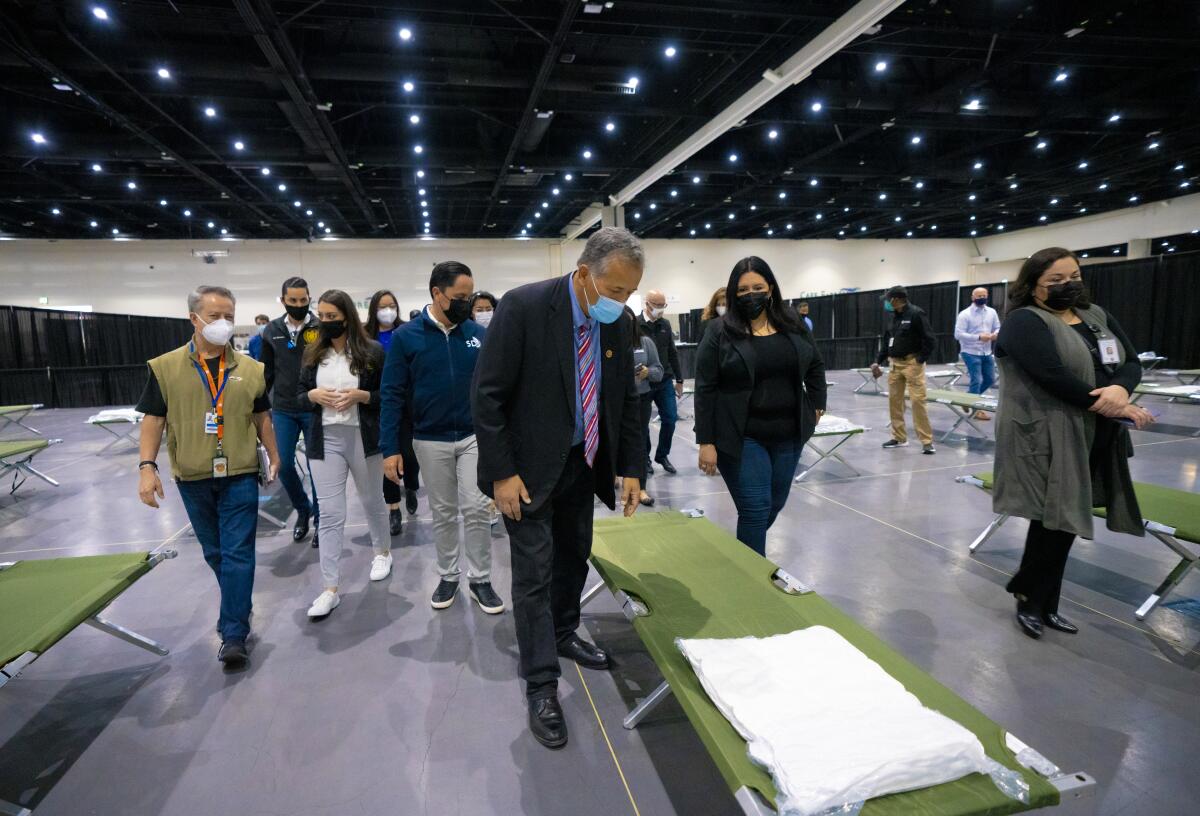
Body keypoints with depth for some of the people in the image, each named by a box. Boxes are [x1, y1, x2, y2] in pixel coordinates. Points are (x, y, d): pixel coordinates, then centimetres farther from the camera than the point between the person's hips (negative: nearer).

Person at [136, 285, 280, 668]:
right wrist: (147, 466, -8)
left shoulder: (250, 369, 1)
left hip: (240, 476, -1)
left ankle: (234, 635, 4)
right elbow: (153, 419, 0)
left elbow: (261, 418, 10)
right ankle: (237, 607, 38)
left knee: (237, 554, -2)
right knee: (214, 552, 16)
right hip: (193, 478, 1)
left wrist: (274, 457, 13)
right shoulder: (165, 367, -2)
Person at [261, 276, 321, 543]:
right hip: (282, 410, 3)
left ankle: (320, 519, 20)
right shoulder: (272, 331, 5)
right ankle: (303, 509, 29)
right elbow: (267, 372, 12)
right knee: (283, 465, 5)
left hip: (314, 410, -3)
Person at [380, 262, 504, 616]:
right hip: (431, 441, 0)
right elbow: (393, 394, -5)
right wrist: (390, 448, -8)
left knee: (477, 509, 0)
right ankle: (448, 576, 30)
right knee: (443, 513, 13)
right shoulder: (406, 336, -6)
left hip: (475, 436, 0)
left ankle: (480, 579, 16)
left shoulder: (479, 333, -3)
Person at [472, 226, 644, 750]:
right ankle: (541, 685, 15)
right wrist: (502, 473, -19)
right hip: (530, 467, -6)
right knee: (535, 572, 0)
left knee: (575, 556, 19)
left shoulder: (617, 324, -4)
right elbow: (487, 395, -19)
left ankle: (563, 634, 43)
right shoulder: (523, 307, -21)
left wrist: (630, 468, 2)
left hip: (583, 462, 6)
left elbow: (626, 400, 6)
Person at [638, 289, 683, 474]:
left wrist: (679, 380, 14)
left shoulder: (665, 324, 9)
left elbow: (672, 353, 14)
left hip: (665, 381, 5)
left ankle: (662, 455, 21)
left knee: (670, 419, 3)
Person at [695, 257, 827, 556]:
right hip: (742, 438, -5)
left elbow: (815, 366, 20)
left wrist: (817, 405, 14)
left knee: (774, 507, 16)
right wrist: (706, 442, -13)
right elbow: (705, 390, -10)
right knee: (755, 510, -4)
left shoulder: (793, 324, 5)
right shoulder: (720, 332, -8)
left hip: (788, 435, 5)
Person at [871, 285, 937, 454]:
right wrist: (878, 362, 11)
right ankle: (899, 437, 19)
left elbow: (928, 338, -14)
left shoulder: (916, 314, -11)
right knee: (894, 400, 8)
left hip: (912, 363, -8)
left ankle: (927, 441, -4)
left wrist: (921, 360, -15)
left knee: (917, 400, -10)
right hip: (895, 364, 8)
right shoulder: (894, 316, 12)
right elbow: (886, 341, 18)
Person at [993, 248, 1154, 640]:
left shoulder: (1096, 315, 15)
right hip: (1048, 439, -7)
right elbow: (1054, 377, -21)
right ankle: (1029, 596, 16)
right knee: (1054, 520, -5)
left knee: (1064, 520, 12)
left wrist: (1120, 389, -14)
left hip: (1094, 439, 7)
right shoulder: (1025, 322, -11)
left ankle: (1043, 604, 24)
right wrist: (1117, 410, -16)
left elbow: (1132, 362, 9)